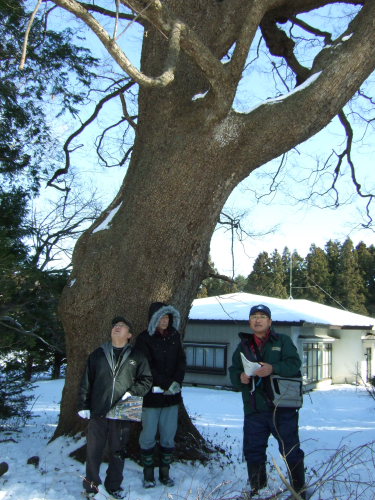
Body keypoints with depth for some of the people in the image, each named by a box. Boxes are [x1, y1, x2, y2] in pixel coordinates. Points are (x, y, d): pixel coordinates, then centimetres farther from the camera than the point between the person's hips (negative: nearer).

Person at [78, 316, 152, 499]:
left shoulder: (136, 357, 5)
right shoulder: (97, 354, 7)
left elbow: (146, 380, 6)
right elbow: (86, 381, 7)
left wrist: (132, 392, -9)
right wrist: (83, 405, 2)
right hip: (97, 413, 0)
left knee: (118, 452, 11)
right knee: (93, 450, 7)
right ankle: (91, 485, 24)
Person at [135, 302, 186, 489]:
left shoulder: (174, 336, 8)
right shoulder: (144, 339, -6)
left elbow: (181, 361, 7)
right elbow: (147, 367, -12)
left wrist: (177, 381, -9)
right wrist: (166, 384, -16)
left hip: (172, 395, 4)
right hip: (151, 396, -4)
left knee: (169, 436, 7)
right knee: (149, 435, 2)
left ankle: (165, 473, 20)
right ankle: (148, 474, 15)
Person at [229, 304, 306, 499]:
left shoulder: (282, 341, 3)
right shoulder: (243, 346, 14)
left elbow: (294, 363, -10)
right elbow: (233, 371, 11)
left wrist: (273, 368, -26)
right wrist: (240, 377, -12)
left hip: (282, 408, -3)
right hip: (254, 410, 4)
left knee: (291, 450, 3)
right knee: (253, 450, 11)